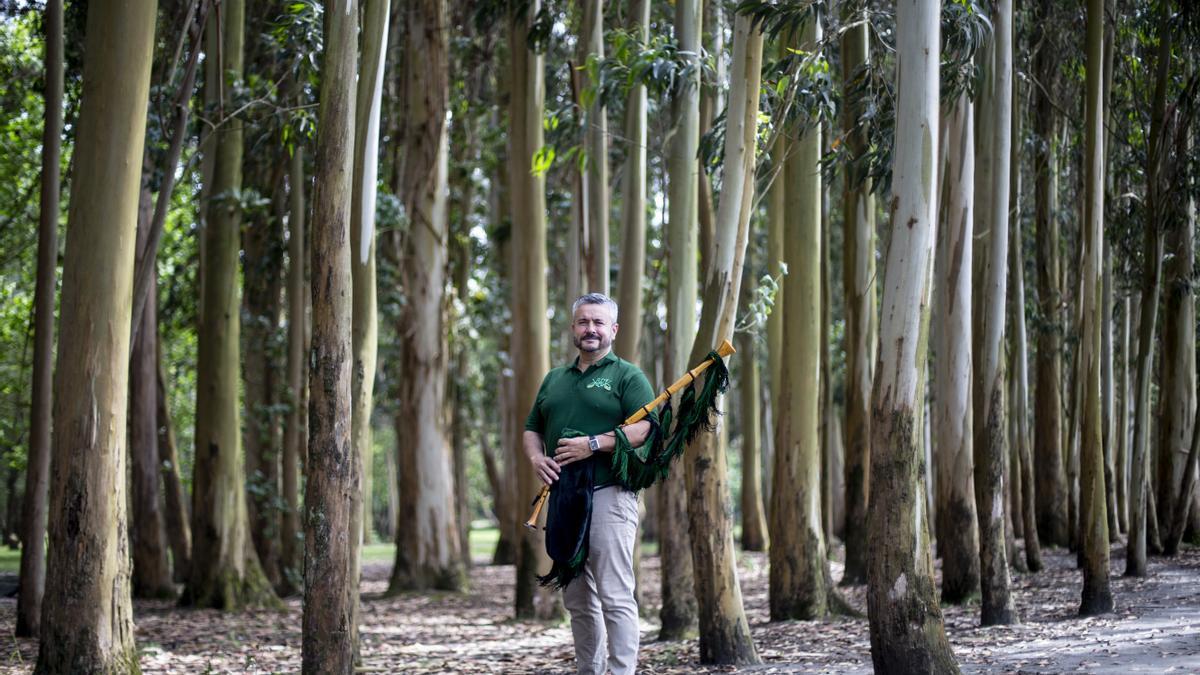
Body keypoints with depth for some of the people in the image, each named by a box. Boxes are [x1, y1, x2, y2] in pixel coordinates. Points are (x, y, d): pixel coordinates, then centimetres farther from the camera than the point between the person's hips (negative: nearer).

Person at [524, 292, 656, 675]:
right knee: (577, 600, 11)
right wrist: (536, 457, 2)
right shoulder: (554, 379, 21)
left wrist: (593, 444, -18)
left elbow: (644, 428, -11)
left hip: (607, 496, -7)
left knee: (614, 597, -11)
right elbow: (532, 429, 24)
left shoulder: (627, 376, 1)